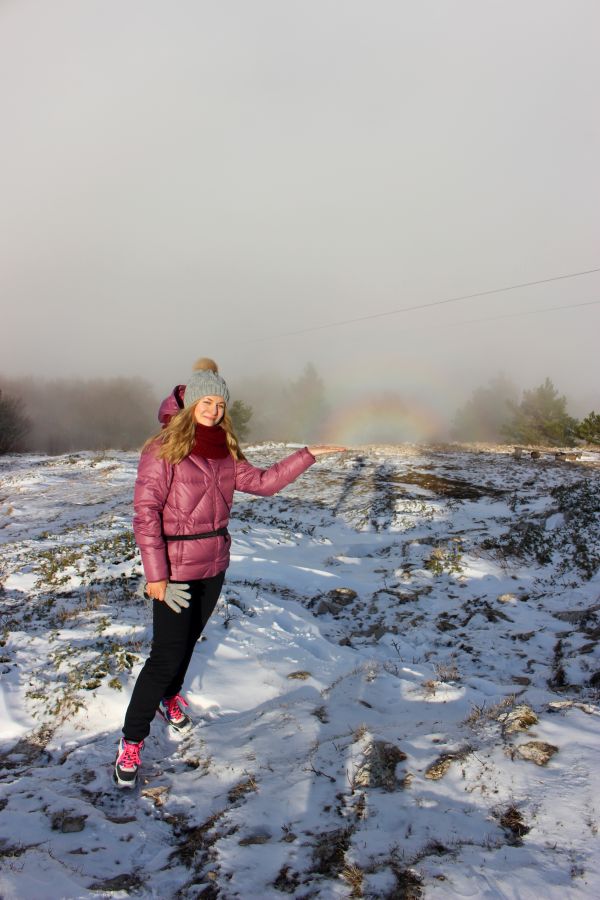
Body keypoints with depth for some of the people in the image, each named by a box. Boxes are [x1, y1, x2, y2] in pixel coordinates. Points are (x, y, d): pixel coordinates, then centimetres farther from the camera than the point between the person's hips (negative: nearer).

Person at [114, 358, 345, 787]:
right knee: (166, 655, -5)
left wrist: (308, 455, 1)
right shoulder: (165, 448, -14)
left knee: (189, 640, 21)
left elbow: (263, 481, 7)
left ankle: (170, 697, 47)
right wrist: (155, 573, -20)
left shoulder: (224, 452, 5)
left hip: (214, 566, 6)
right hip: (175, 569, -6)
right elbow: (145, 512, -17)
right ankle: (132, 743, 11)